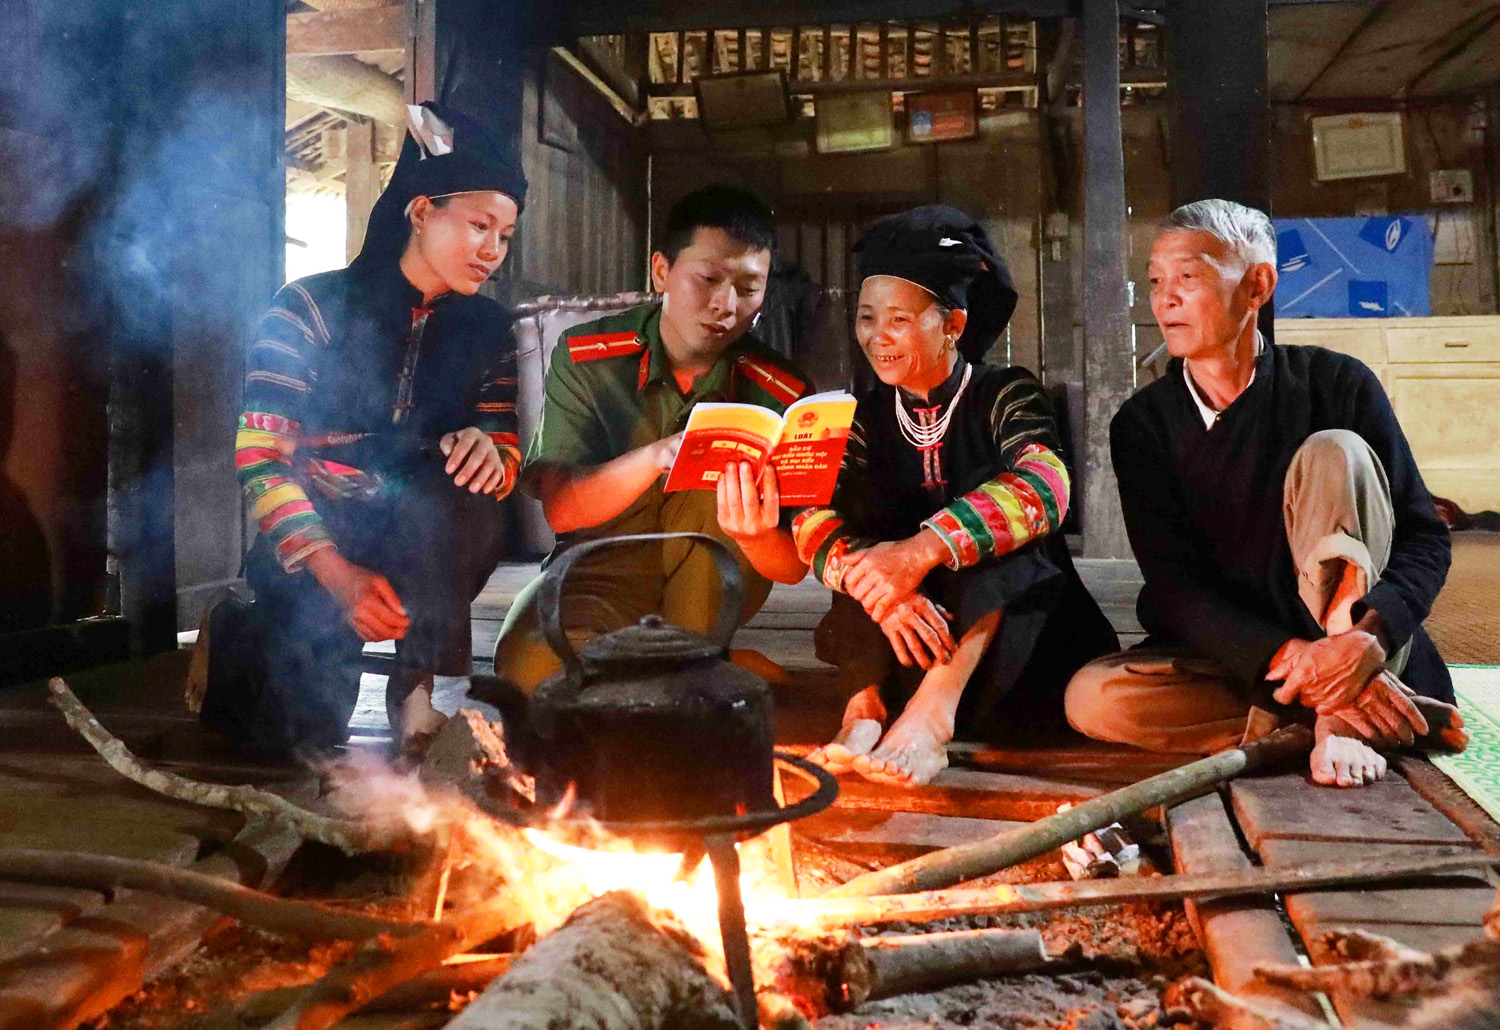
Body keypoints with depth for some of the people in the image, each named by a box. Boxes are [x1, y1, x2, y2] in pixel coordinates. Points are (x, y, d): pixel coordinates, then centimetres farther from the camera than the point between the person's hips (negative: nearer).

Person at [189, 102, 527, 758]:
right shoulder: (311, 308, -6)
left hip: (422, 549, 3)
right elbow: (261, 458, -11)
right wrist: (337, 573, -25)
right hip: (309, 543, -2)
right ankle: (236, 645, 14)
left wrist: (486, 451, -26)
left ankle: (424, 694, -17)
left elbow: (505, 453, 1)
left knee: (454, 497, -32)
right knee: (306, 735, -20)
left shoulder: (485, 329, 6)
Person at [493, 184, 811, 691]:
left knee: (723, 463, -27)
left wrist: (755, 535, -41)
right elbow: (560, 508, -18)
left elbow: (792, 567, -15)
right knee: (529, 663, -32)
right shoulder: (585, 358, -9)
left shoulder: (781, 392, -12)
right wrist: (657, 456, -38)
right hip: (603, 567, 0)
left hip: (707, 588, 1)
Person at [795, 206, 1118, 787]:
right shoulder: (867, 416, 5)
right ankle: (866, 704, -33)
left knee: (1003, 520, -28)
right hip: (903, 652, 3)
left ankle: (935, 706, -42)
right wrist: (879, 589, -35)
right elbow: (814, 519, -13)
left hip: (1015, 634, -2)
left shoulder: (1005, 396, -4)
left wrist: (923, 551, -42)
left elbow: (1044, 484, -28)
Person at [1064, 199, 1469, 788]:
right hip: (1227, 658, 2)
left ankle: (1342, 721, -26)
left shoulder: (1338, 385, -6)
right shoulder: (1142, 424, -3)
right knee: (1092, 698, -29)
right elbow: (1172, 583, -11)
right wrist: (1288, 659, -28)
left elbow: (1424, 535, -9)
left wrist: (1369, 634, -31)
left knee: (1334, 453, -22)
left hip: (1345, 642, -1)